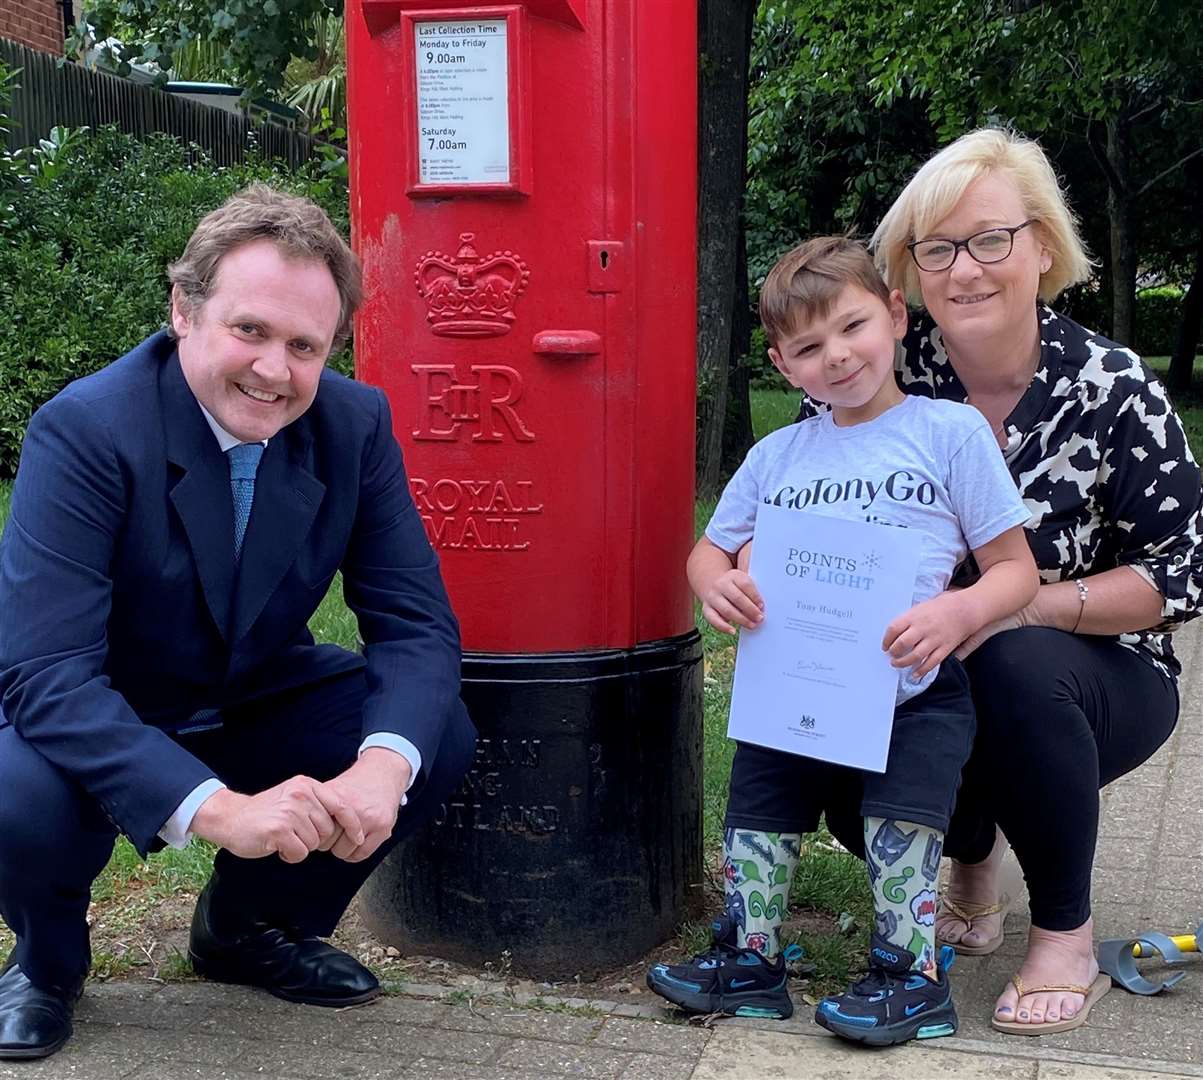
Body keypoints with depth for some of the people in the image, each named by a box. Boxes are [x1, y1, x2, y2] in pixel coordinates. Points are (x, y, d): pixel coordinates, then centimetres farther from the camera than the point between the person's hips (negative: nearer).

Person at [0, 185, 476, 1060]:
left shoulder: (356, 424, -13)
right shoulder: (85, 431, -27)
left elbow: (417, 623, -13)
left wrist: (381, 767, -35)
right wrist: (219, 808, -46)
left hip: (259, 709, 4)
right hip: (98, 729, -4)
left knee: (440, 735, -16)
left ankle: (251, 927, 11)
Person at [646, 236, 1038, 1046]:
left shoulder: (951, 432, -2)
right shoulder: (777, 455, 9)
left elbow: (1016, 568, -3)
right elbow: (711, 550, 18)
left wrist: (959, 612, -25)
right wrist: (718, 585, -8)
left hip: (912, 691, -4)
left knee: (902, 816, -15)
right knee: (759, 805, 4)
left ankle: (911, 972, 3)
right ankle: (751, 958, 20)